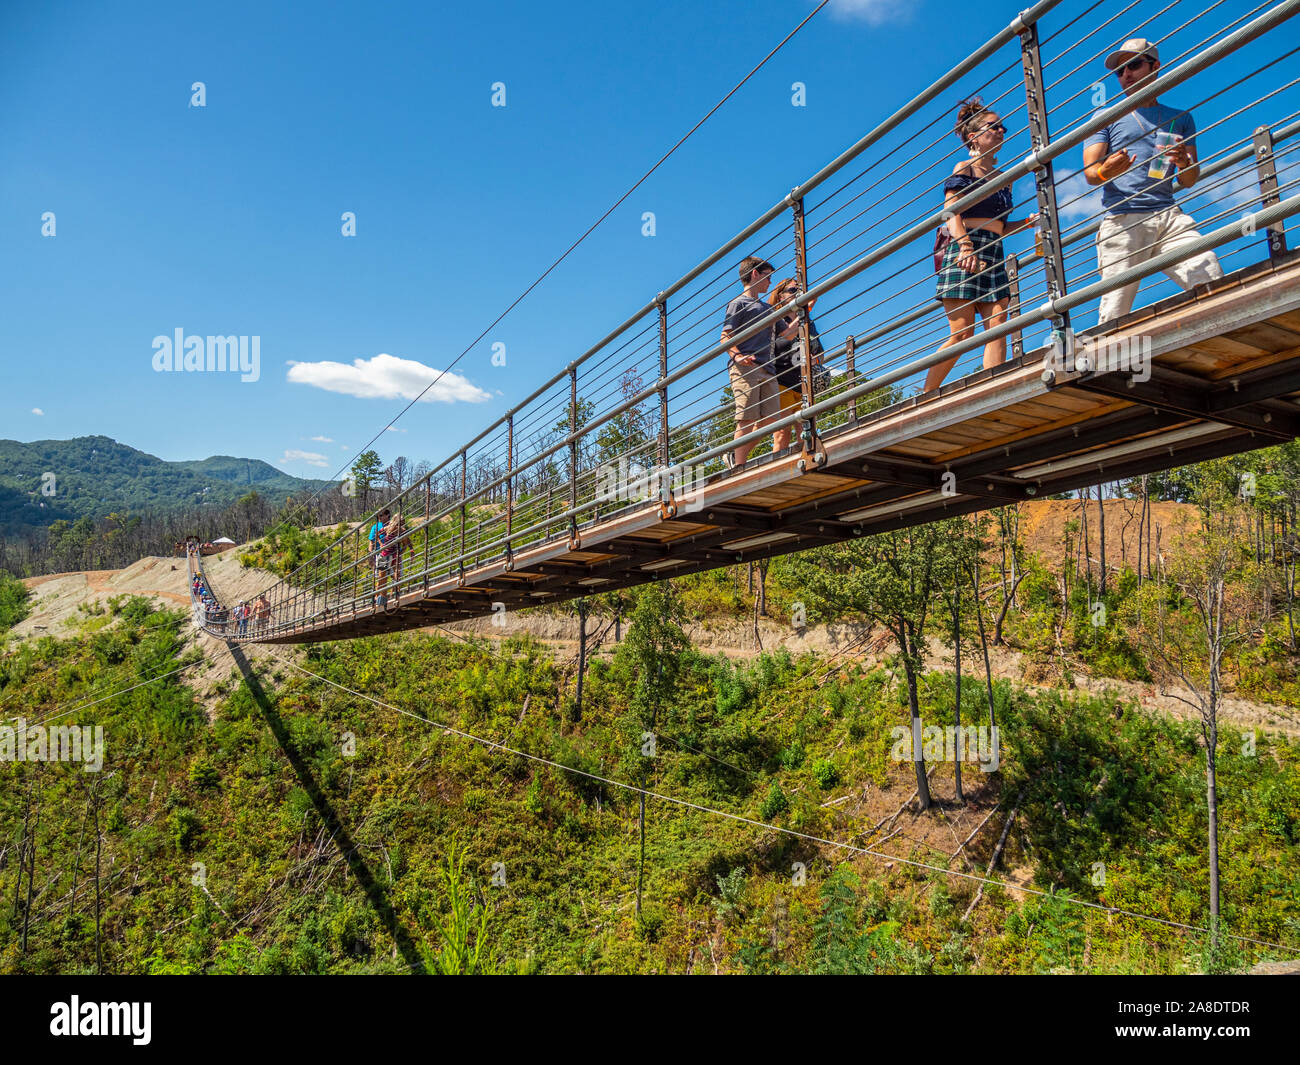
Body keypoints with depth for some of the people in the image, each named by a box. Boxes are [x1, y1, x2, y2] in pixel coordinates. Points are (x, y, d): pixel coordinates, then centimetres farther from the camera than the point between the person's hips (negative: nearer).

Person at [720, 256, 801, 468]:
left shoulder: (767, 307, 31)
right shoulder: (739, 303, 6)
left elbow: (787, 333, 34)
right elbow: (725, 338, -4)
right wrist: (737, 356, -23)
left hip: (767, 369, 8)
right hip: (745, 369, -8)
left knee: (768, 420, -3)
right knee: (747, 420, -16)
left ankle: (736, 459, 7)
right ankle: (738, 467, -16)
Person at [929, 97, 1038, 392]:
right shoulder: (963, 169, 5)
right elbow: (952, 214, -9)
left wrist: (1027, 222, 9)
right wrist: (965, 248, -26)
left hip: (993, 256, 7)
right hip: (964, 250, -7)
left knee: (998, 329, -9)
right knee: (962, 333, -12)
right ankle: (925, 398, -4)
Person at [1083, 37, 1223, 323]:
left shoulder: (1180, 118, 26)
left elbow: (1189, 181, 21)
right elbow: (1089, 172, 6)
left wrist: (1184, 162, -3)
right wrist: (1106, 172, -19)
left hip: (1169, 216, 2)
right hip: (1122, 219, -2)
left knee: (1213, 283, -18)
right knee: (1113, 315, -15)